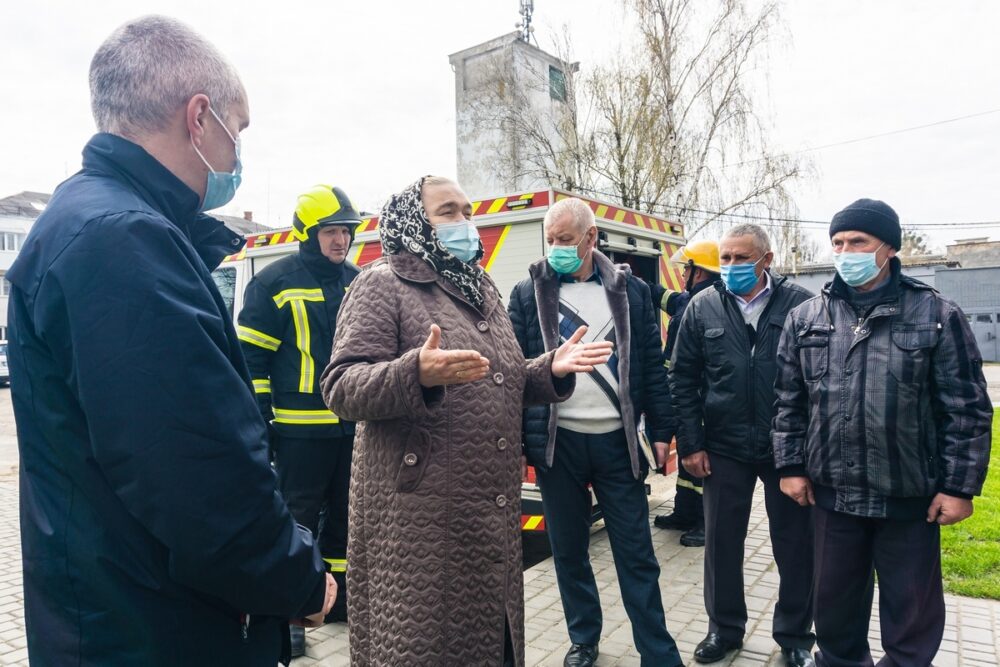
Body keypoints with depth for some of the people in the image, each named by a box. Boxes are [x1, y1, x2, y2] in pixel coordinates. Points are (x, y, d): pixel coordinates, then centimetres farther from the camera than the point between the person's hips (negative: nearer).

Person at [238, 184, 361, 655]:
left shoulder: (358, 284, 10)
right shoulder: (276, 282, -6)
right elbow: (251, 357, -7)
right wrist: (260, 422, -10)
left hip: (353, 427, 6)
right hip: (301, 427, -5)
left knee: (345, 514, 16)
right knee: (298, 520, 3)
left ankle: (339, 597, 33)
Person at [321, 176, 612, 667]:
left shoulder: (481, 289, 16)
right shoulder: (382, 284, -7)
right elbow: (340, 389, -17)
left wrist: (552, 370, 2)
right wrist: (416, 373, -34)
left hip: (493, 514, 7)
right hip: (420, 518, -7)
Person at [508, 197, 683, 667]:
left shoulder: (631, 290, 4)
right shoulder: (528, 293, 2)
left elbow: (652, 367, 6)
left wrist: (661, 431, 2)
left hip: (616, 440, 0)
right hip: (556, 441, 0)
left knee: (637, 555, 8)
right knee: (568, 552, 14)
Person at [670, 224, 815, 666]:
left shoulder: (799, 304, -4)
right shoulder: (702, 308, 1)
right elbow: (682, 380, 2)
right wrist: (690, 444, -2)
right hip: (724, 448, 2)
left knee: (796, 544, 11)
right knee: (722, 541, 12)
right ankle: (724, 629, 32)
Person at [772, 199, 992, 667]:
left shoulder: (937, 316, -5)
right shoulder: (805, 318, 1)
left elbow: (967, 409, -5)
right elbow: (789, 402, 5)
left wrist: (960, 485, -7)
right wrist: (791, 465, 2)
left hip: (911, 496, -2)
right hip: (831, 492, 2)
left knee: (912, 611, 15)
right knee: (835, 601, 18)